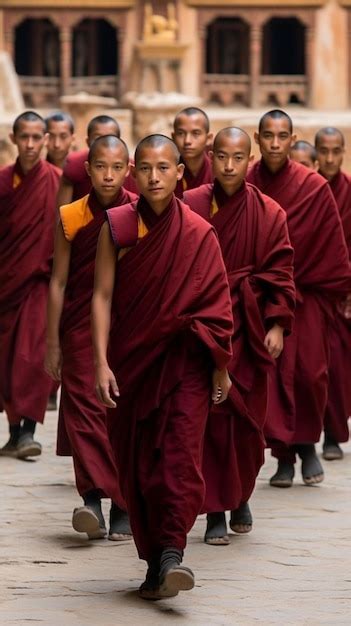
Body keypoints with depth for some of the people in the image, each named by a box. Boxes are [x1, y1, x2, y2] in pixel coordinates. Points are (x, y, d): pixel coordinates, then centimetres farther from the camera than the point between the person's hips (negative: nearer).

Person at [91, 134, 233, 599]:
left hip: (185, 359, -2)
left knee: (180, 453, -16)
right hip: (131, 359, 2)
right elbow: (102, 296, -1)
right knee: (136, 463, 3)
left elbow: (216, 305, 2)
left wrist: (221, 367, 3)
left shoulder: (199, 234, -2)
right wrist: (101, 362, -9)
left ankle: (172, 552, -22)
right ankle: (154, 561, 11)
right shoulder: (116, 227, 0)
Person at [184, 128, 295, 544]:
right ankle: (216, 512, -2)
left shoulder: (268, 214, 2)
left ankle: (241, 497, 30)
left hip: (248, 327, 1)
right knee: (211, 416, -7)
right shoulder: (189, 207, 0)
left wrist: (277, 324, -6)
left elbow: (279, 272, 2)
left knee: (247, 418, 7)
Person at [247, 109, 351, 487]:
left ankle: (308, 443, 22)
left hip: (306, 293, -1)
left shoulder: (314, 188, -7)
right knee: (270, 375, -2)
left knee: (309, 373, -2)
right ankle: (283, 456, 8)